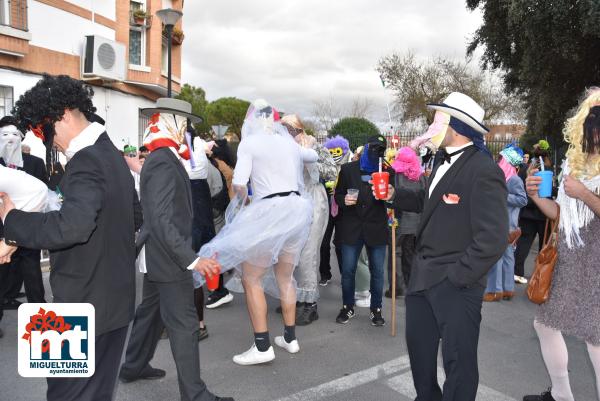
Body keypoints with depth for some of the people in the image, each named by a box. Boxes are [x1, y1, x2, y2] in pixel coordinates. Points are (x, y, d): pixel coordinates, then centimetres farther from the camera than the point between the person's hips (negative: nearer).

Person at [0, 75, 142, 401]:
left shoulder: (86, 160, -19)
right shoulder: (110, 153, 11)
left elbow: (70, 228, -35)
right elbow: (134, 217, 20)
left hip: (86, 305, -9)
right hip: (114, 298, 9)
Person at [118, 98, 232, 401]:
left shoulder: (158, 160, 11)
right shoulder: (164, 164, -21)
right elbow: (163, 221, -27)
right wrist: (191, 259, -30)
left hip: (157, 255, 11)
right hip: (168, 258, -11)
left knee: (151, 311, 23)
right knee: (184, 325, -3)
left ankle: (133, 367, 39)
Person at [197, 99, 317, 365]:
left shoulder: (249, 143, -3)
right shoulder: (289, 143, 15)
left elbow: (239, 184, -14)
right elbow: (314, 156, 35)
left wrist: (241, 203, 6)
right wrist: (308, 145, 55)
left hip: (269, 212, -7)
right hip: (297, 209, 7)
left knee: (251, 279, 5)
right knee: (285, 277, 19)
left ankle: (262, 347, 4)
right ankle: (290, 338, 29)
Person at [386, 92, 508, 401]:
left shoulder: (483, 171, -19)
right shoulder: (444, 161, 8)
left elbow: (492, 239, -23)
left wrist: (455, 278, -19)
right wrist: (395, 195, 7)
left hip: (455, 283, -9)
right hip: (423, 276, 9)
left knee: (458, 358, 9)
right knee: (418, 344, 23)